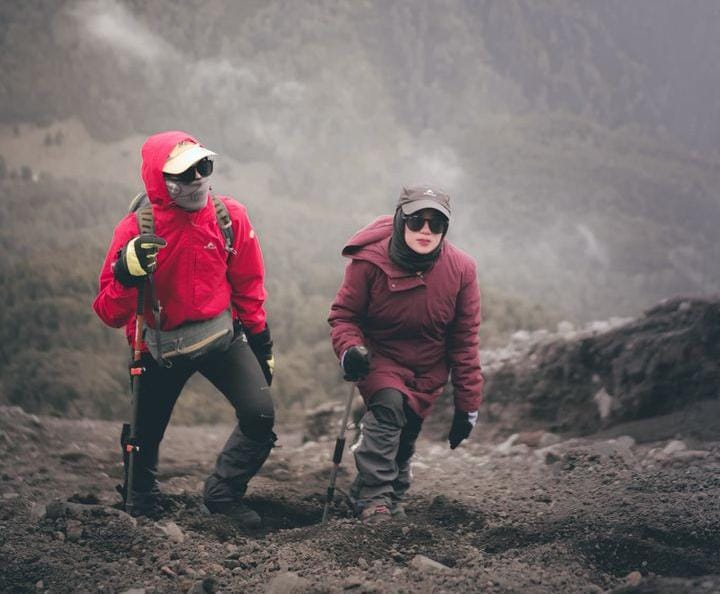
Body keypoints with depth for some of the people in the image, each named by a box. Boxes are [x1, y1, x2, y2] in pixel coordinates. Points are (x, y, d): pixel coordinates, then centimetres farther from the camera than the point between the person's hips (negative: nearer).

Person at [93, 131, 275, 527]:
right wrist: (127, 274, -38)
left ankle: (223, 493, 9)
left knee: (260, 415, -15)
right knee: (145, 434, 12)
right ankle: (141, 507, 42)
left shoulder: (230, 217, -13)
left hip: (221, 335, 1)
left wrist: (260, 339, 9)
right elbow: (110, 314, -19)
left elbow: (247, 286, 4)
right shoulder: (136, 231, -21)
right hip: (160, 347, -1)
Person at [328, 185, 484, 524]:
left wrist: (467, 404, -6)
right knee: (388, 404, -29)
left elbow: (465, 341, -8)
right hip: (379, 358, -3)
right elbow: (343, 314, -10)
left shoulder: (461, 270, -16)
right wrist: (349, 349, -33)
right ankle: (373, 499, -24)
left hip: (429, 370, 3)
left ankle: (392, 496, 36)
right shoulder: (369, 261, -23)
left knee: (406, 435, 10)